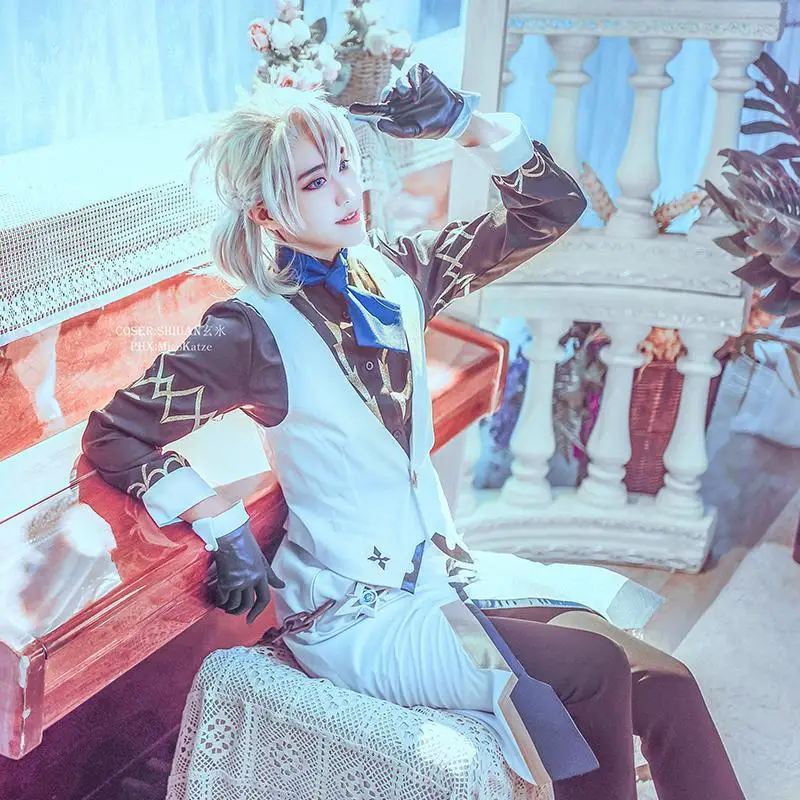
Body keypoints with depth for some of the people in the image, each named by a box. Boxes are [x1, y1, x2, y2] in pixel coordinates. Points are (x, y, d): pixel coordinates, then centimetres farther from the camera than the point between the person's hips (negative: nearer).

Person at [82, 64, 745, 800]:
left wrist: (468, 124, -7)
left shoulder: (394, 272, 4)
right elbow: (113, 436, -13)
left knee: (662, 685, -9)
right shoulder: (256, 330, -13)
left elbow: (551, 208, 6)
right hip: (356, 621, -6)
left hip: (441, 571, 6)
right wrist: (228, 534, -17)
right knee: (591, 670, -22)